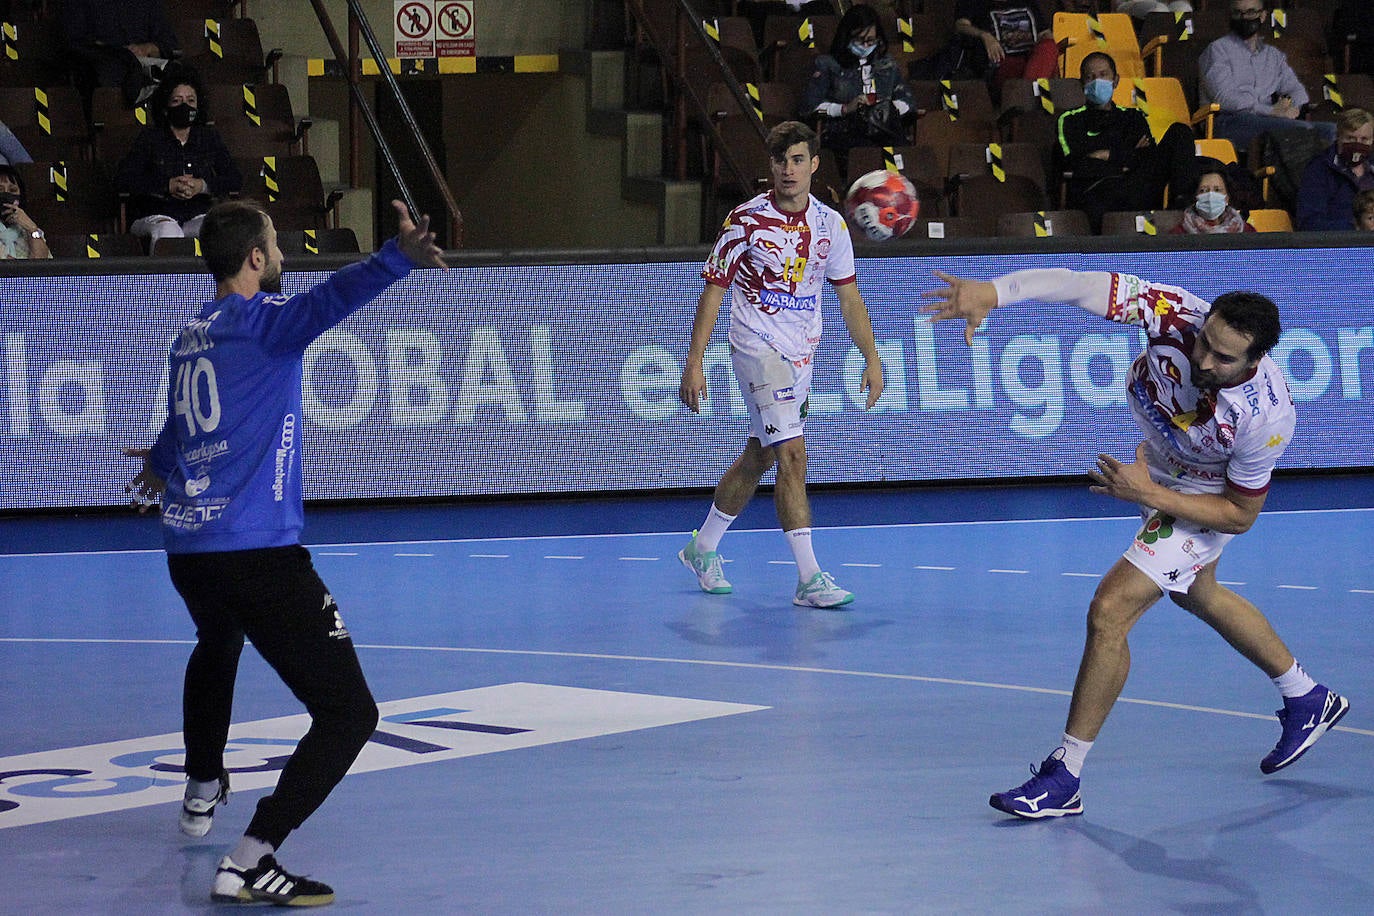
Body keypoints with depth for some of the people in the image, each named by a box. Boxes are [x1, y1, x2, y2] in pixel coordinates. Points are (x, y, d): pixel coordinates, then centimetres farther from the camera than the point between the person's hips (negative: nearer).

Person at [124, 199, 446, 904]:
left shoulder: (190, 338, 16)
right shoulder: (263, 318, -7)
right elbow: (330, 300, -31)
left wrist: (161, 470, 60)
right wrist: (399, 259, -49)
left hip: (186, 547, 9)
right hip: (258, 550, -9)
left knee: (217, 649, 41)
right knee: (348, 711, -7)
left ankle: (202, 792, 58)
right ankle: (248, 863, -20)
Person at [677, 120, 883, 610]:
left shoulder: (830, 224, 3)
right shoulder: (746, 220, -11)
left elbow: (849, 297, 11)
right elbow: (712, 293, -7)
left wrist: (872, 358, 6)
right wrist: (694, 363, -12)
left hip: (801, 356, 6)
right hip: (757, 348, -6)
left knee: (758, 456, 15)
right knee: (792, 454, -17)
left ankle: (703, 547, 34)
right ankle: (809, 578, -21)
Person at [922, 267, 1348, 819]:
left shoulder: (1267, 417, -38)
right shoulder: (1177, 314, -33)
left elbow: (1240, 515, -24)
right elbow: (1081, 285, -43)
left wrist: (1147, 494, -32)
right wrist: (993, 292, -59)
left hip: (1204, 500, -7)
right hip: (1161, 472, 7)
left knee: (1109, 611, -16)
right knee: (1197, 593, 29)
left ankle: (1065, 776, -5)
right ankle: (1308, 699, 51)